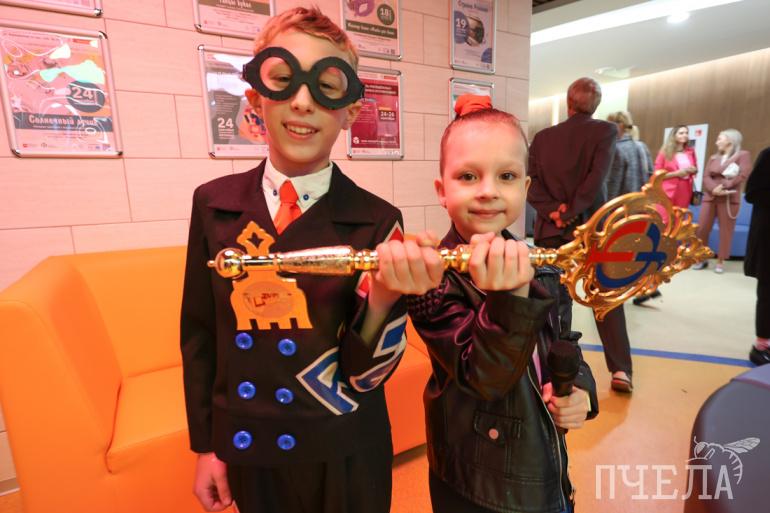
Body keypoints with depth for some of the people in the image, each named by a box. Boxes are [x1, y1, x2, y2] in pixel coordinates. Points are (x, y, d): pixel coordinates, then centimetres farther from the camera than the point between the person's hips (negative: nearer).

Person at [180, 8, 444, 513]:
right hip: (247, 449, 3)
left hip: (344, 455, -2)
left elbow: (365, 376, -15)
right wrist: (206, 444, 5)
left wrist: (383, 298, -34)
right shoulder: (214, 203, -8)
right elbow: (198, 333, 0)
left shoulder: (376, 222, -16)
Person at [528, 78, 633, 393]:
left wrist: (554, 213, -12)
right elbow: (596, 179, -15)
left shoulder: (542, 137, 2)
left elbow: (532, 184, -7)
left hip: (551, 230, 2)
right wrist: (571, 214, -11)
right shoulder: (606, 131, -2)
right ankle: (620, 369, 12)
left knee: (556, 301, 10)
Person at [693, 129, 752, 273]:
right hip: (710, 197, 4)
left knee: (726, 230, 0)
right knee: (702, 228, 0)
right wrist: (714, 189, -15)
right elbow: (706, 176, 3)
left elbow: (742, 175, -9)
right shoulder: (713, 158, 16)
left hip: (728, 199, -4)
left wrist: (724, 186, -19)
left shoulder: (743, 155, 4)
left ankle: (720, 261, 8)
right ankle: (702, 259, 12)